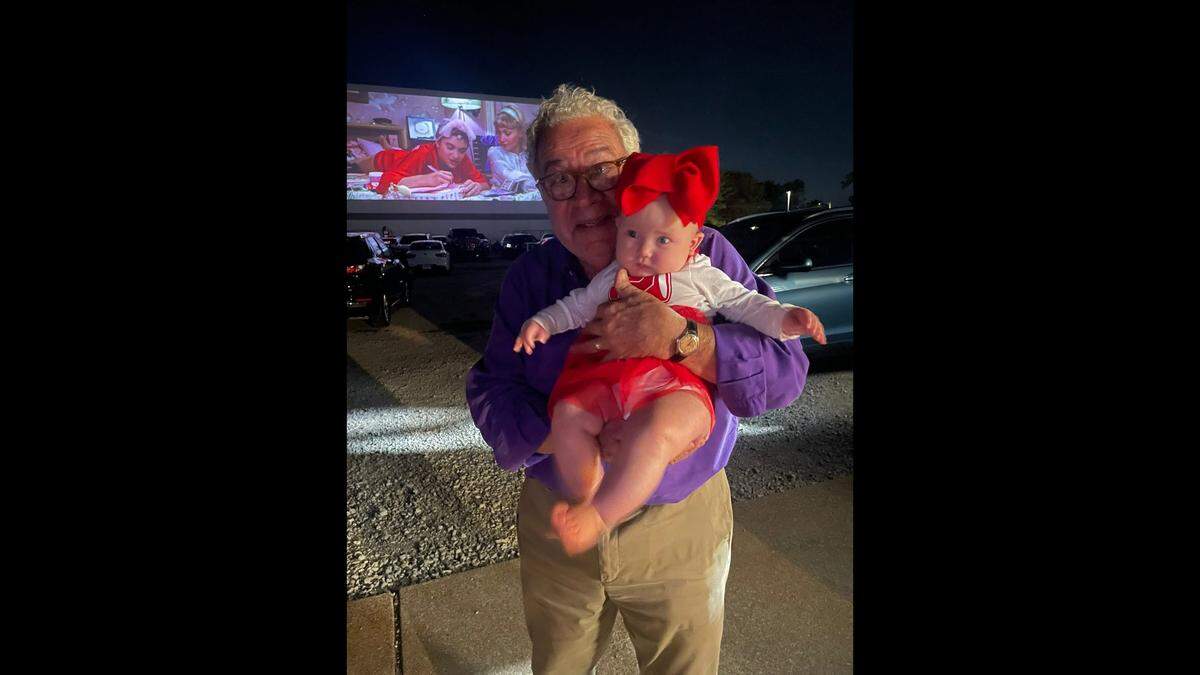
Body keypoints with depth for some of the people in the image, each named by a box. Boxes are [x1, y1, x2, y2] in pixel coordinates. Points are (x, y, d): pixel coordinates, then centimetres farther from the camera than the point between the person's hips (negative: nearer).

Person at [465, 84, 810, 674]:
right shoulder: (529, 278, -5)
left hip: (681, 528, -1)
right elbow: (489, 393, -10)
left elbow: (786, 369, -19)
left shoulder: (705, 257, -12)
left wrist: (678, 337, -35)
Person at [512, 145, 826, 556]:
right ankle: (583, 503, -7)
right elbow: (576, 306, 28)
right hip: (611, 380, 4)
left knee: (658, 429, -37)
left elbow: (748, 306, 13)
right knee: (567, 413, -21)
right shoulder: (612, 279, 21)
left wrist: (787, 319, -4)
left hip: (676, 387, -4)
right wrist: (542, 322, 13)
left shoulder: (705, 279, 13)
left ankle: (599, 517, -26)